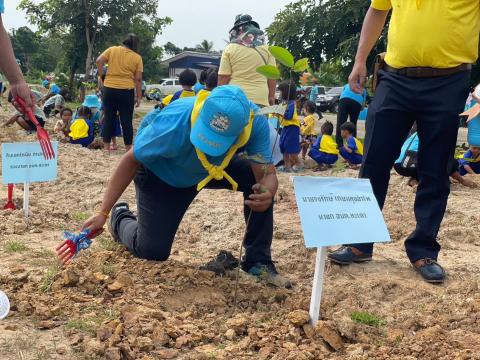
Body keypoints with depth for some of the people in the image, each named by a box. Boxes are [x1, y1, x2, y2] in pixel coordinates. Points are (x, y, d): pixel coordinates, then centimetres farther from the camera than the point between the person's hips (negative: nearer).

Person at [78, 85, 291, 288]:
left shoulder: (256, 125, -34)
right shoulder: (173, 124, -41)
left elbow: (268, 174, -30)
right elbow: (132, 160, -27)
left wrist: (266, 193, -55)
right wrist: (103, 212, -27)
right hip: (160, 174, -3)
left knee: (261, 183, -23)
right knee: (152, 252, -4)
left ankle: (258, 260, -6)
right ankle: (121, 218, 31)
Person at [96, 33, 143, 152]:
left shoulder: (112, 50, 6)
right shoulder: (137, 57, 2)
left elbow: (99, 60, -6)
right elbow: (138, 79, 0)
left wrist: (101, 76, 4)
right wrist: (139, 96, 4)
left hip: (109, 88, 2)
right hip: (127, 90, -2)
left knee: (109, 119, 9)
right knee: (126, 121, 4)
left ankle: (106, 147, 11)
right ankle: (128, 148, 6)